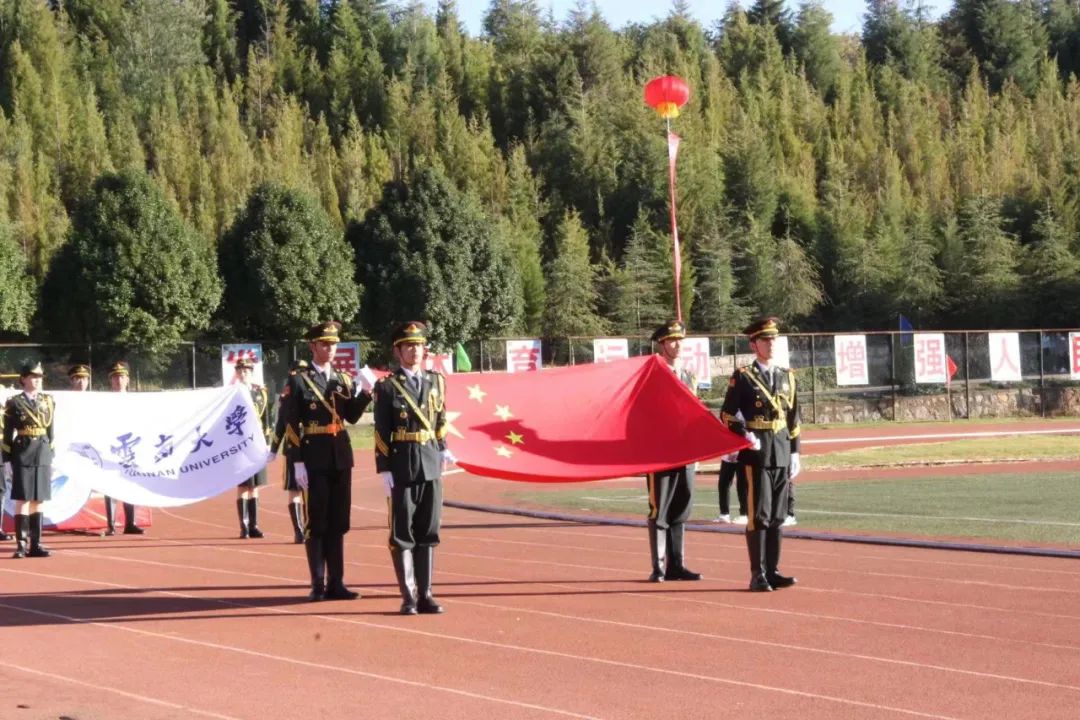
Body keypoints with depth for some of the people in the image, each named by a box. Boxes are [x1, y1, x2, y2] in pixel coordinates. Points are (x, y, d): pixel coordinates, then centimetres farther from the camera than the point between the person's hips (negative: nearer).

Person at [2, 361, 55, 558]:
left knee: (38, 500, 6)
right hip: (22, 456, -4)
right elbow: (7, 435, -2)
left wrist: (51, 459, 12)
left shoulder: (48, 402, 12)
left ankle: (35, 544, 9)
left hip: (43, 457, 4)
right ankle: (21, 544, -5)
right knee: (23, 500, -6)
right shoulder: (14, 403, -2)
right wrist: (7, 461, -6)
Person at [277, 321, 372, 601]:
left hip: (341, 457, 5)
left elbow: (352, 415, 9)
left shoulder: (343, 379, 11)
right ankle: (318, 585, 7)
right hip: (314, 459, -5)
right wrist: (297, 462, -13)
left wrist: (365, 393, -8)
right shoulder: (298, 381, -5)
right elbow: (289, 425, -8)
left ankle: (336, 583, 14)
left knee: (339, 522, 8)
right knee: (316, 523, 0)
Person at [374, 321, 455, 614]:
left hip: (431, 468, 4)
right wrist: (383, 470, -10)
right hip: (401, 468, -4)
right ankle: (409, 597, 6)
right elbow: (381, 432, -5)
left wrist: (442, 448, 6)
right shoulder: (387, 387, -4)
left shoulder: (436, 381, 9)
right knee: (402, 535, 1)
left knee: (428, 534, 7)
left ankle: (425, 593, 13)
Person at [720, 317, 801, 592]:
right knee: (758, 516, -7)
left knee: (777, 517, 7)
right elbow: (728, 414, -3)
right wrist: (744, 435, -17)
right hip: (756, 454, -5)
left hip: (782, 455, 5)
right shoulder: (742, 377, -2)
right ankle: (758, 575, -4)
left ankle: (772, 571, 12)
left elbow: (793, 418, 17)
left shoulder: (786, 376, 14)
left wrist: (795, 453, 12)